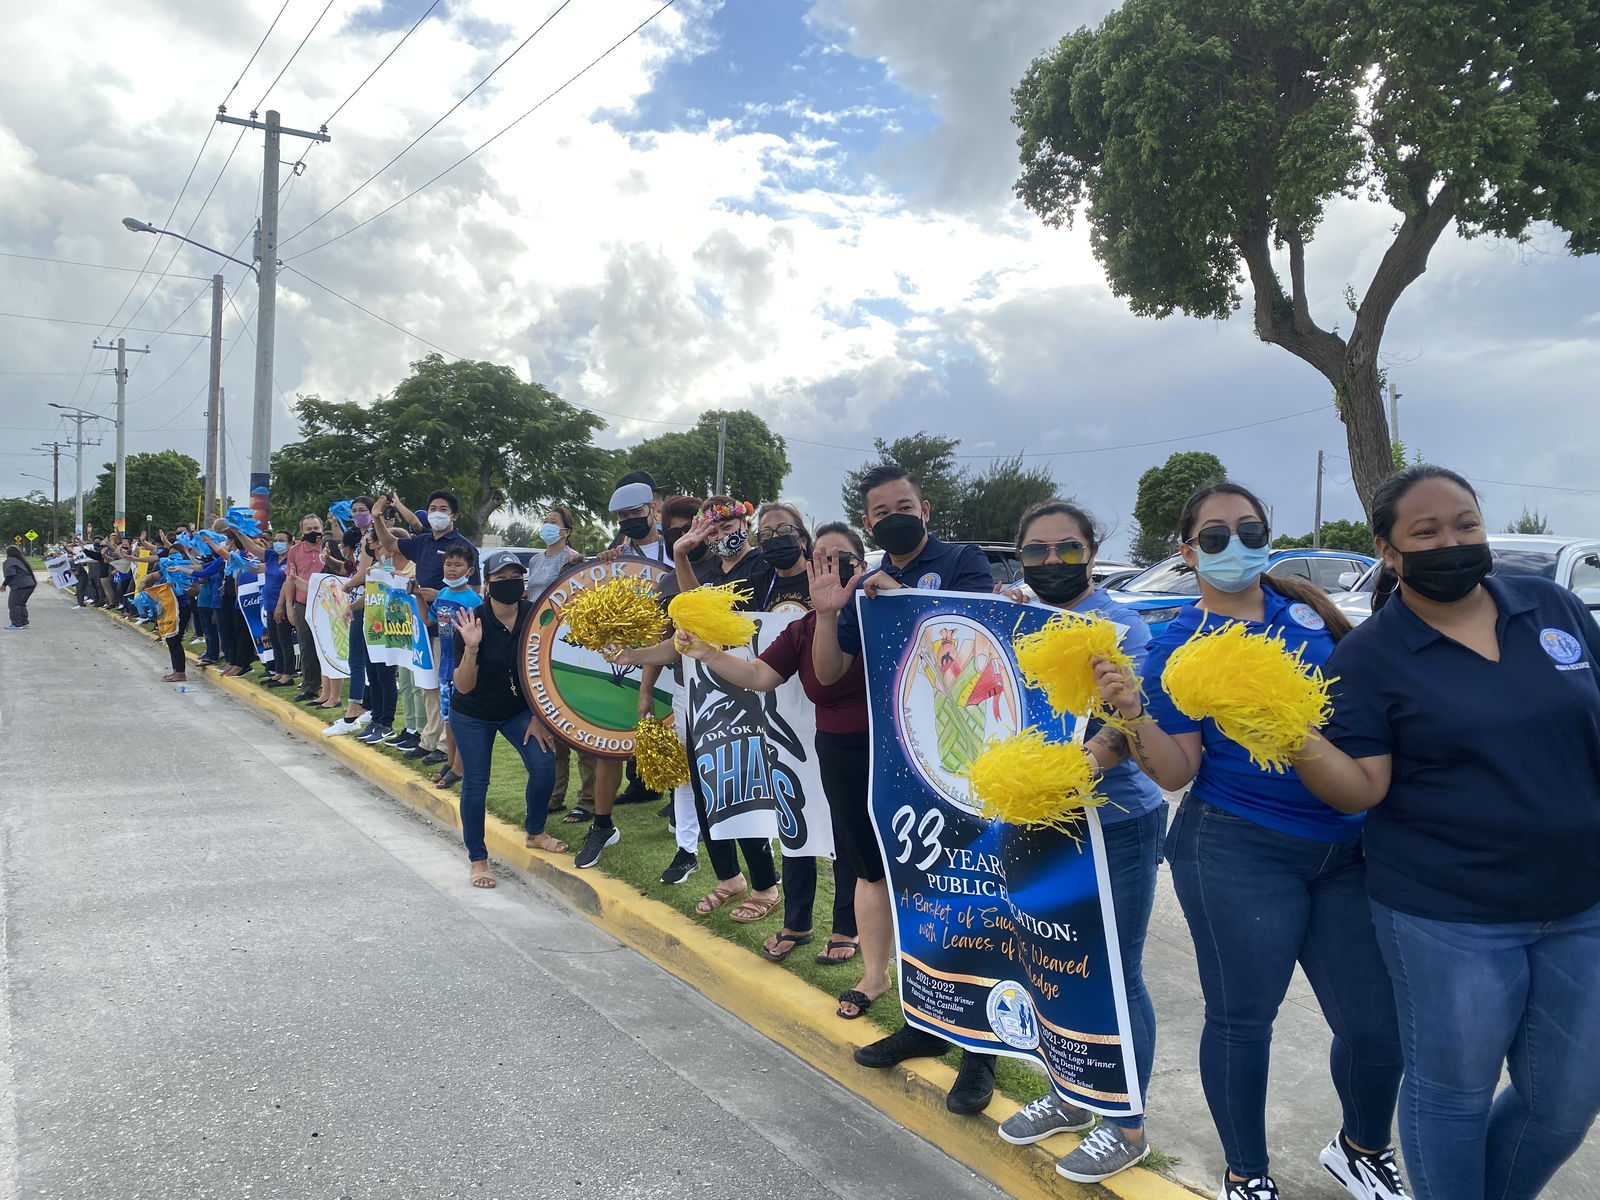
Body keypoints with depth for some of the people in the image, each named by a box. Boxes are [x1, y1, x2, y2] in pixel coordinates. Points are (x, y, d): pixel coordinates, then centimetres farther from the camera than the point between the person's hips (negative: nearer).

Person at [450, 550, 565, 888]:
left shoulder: (534, 617, -15)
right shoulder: (474, 622, -23)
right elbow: (463, 686, -24)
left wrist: (538, 717, -7)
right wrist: (471, 647, -40)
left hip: (519, 708, 3)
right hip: (473, 714, -3)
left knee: (544, 764, -11)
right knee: (476, 782, 0)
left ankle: (535, 832, 14)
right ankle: (477, 859, 17)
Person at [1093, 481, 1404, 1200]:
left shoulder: (1302, 606, 6)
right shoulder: (1178, 646, -5)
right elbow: (1177, 772, -8)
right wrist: (1133, 712, -24)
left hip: (1348, 849, 4)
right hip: (1240, 852, -4)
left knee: (1378, 1021, 6)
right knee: (1242, 1018, 5)